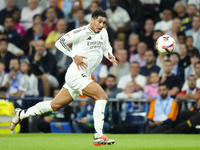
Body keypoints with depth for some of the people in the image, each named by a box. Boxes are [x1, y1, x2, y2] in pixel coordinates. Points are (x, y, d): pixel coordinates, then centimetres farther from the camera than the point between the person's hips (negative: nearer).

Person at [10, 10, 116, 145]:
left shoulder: (103, 33, 11)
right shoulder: (82, 32, -13)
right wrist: (74, 55, -19)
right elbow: (60, 42, -9)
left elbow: (106, 47, 29)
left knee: (55, 105, 15)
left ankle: (22, 114, 30)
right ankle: (98, 136, -22)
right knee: (102, 96, -22)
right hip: (76, 74, -9)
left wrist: (109, 54, 5)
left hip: (84, 76, 9)